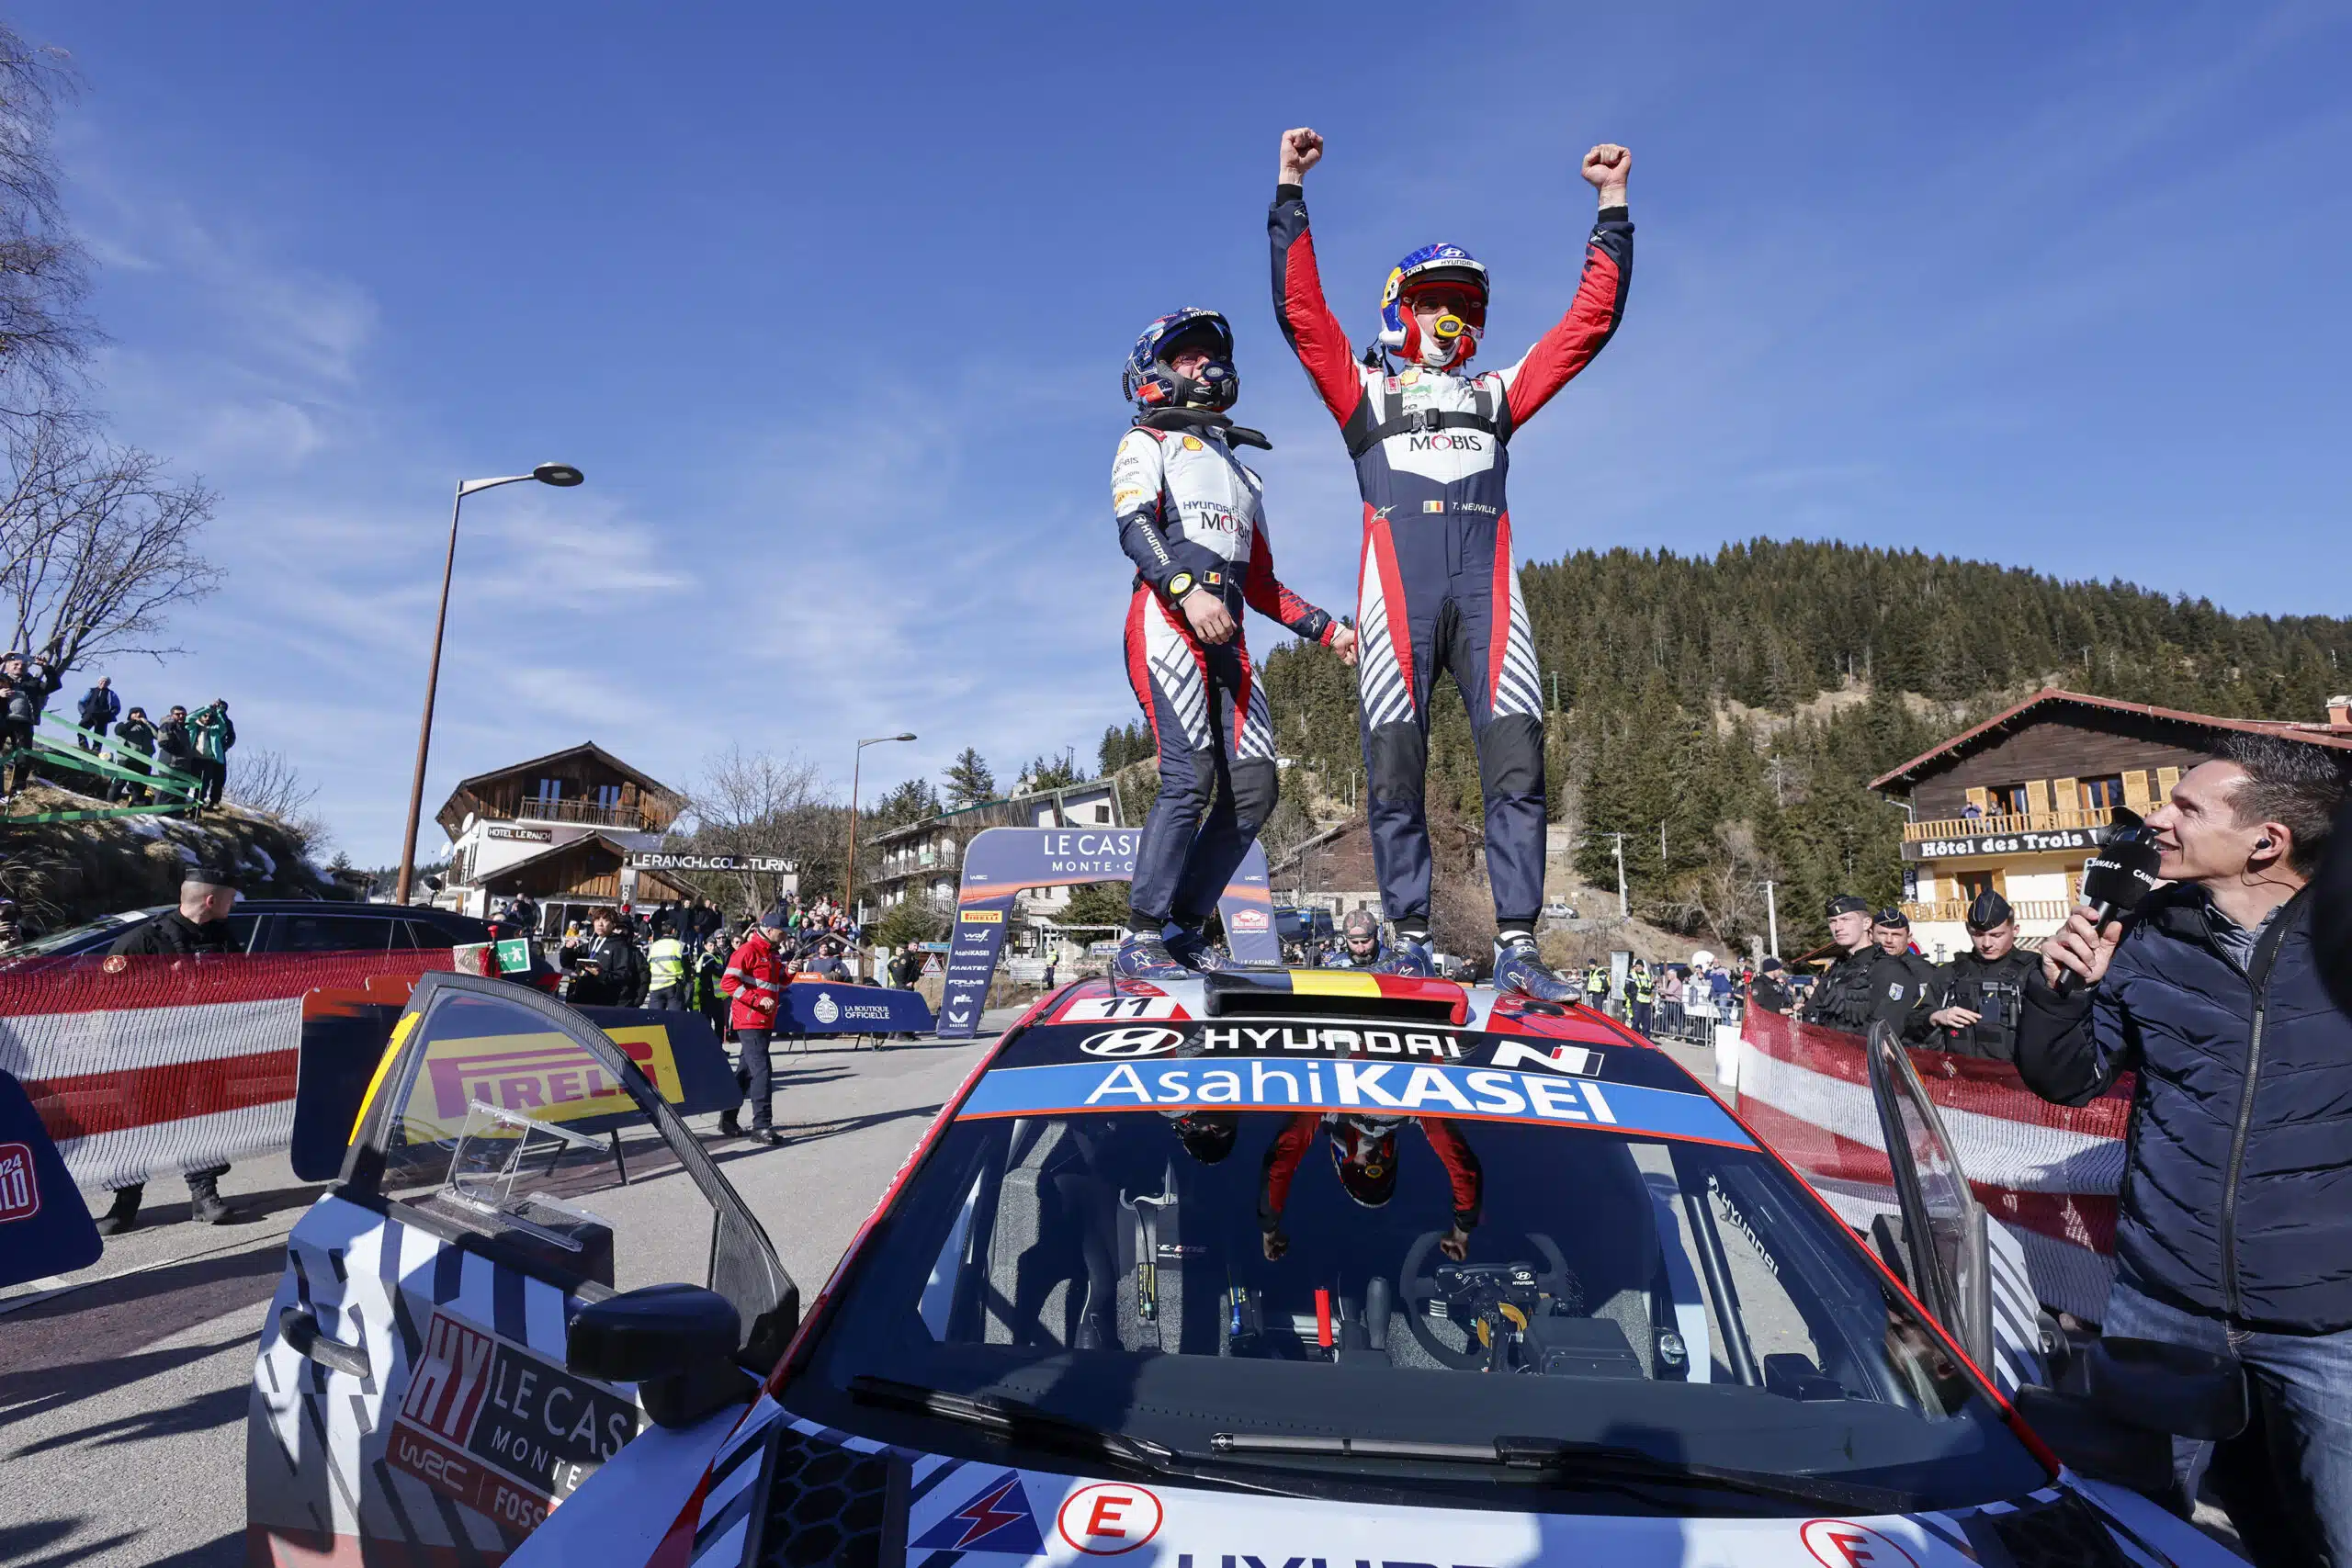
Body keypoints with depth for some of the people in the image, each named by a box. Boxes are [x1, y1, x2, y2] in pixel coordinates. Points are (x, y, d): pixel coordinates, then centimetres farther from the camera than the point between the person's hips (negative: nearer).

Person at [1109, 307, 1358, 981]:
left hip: (1227, 637, 6)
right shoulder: (1146, 443, 16)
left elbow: (1262, 585, 31)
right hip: (1166, 619, -6)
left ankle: (1183, 927, 3)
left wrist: (1327, 629, 17)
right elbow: (1134, 524, -5)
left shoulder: (1241, 473, 34)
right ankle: (1141, 938, -16)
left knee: (1253, 788, -7)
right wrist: (1188, 589, -23)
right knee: (1191, 775, -22)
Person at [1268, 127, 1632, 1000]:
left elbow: (1592, 318, 27)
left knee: (1517, 763, -11)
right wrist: (1291, 191, 10)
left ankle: (1517, 949, -9)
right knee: (1395, 772, -7)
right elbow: (1298, 308, 13)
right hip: (1397, 589, -2)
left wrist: (1612, 206, 26)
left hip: (1486, 585, 2)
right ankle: (1411, 945, -1)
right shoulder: (1364, 389, 23)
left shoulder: (1497, 393, 29)